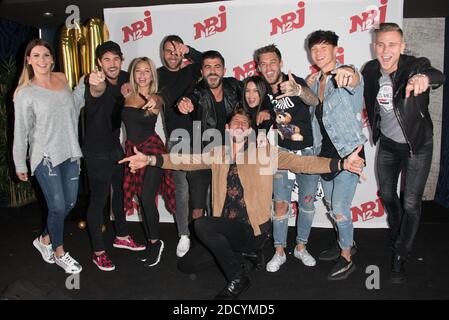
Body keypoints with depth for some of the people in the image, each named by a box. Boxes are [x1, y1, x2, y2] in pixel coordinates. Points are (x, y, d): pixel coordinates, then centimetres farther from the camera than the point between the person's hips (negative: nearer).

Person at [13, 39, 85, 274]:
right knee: (58, 207, -1)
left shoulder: (63, 80, 6)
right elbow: (21, 132, -4)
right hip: (45, 157, -5)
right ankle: (59, 252, 23)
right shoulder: (25, 93, -8)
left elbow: (74, 108, 14)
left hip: (70, 154, 6)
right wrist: (20, 165, 0)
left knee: (69, 203, 13)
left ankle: (44, 239, 37)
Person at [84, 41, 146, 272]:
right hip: (97, 151, -7)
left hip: (119, 147, 7)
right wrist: (97, 85, -71)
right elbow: (97, 92, -45)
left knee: (121, 192, 18)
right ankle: (98, 252, 15)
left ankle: (121, 237, 38)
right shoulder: (94, 83, -23)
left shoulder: (125, 78, -3)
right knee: (98, 200, 0)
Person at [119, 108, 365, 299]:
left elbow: (300, 163, -11)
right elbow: (186, 161, 1)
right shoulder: (218, 154, 9)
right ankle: (237, 253, 17)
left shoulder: (264, 151, -2)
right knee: (187, 263, -3)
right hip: (227, 226, 5)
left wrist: (341, 164, -23)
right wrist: (151, 159, -12)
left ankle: (237, 279, -6)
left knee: (201, 225, -26)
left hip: (253, 228, -5)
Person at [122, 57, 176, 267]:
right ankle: (153, 243, 23)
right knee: (141, 198, 9)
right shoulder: (127, 97, 6)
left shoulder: (155, 98, -6)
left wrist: (153, 105, -51)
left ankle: (155, 242, 9)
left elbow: (156, 108, -30)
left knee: (147, 197, -12)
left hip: (152, 150, -5)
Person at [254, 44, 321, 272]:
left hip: (308, 151, -1)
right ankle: (279, 252, 11)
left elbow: (314, 101, -33)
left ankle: (300, 247, 26)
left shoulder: (296, 82, -12)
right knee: (281, 204, -5)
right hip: (282, 152, 1)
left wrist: (297, 91, -54)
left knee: (307, 203, 8)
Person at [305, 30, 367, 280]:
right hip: (325, 152, 8)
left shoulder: (348, 75, -15)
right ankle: (348, 244, 41)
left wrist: (347, 72, -63)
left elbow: (354, 81, -40)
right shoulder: (315, 80, 7)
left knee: (340, 209, -5)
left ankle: (347, 259, 17)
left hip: (348, 153, -7)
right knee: (332, 205, 19)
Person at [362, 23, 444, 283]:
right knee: (387, 194, 18)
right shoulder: (370, 70, -10)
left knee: (411, 203, -2)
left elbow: (438, 76, -47)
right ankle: (398, 234, 49)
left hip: (418, 146, -4)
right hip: (388, 144, 4)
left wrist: (424, 78, -68)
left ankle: (400, 258, 17)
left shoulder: (415, 65, -24)